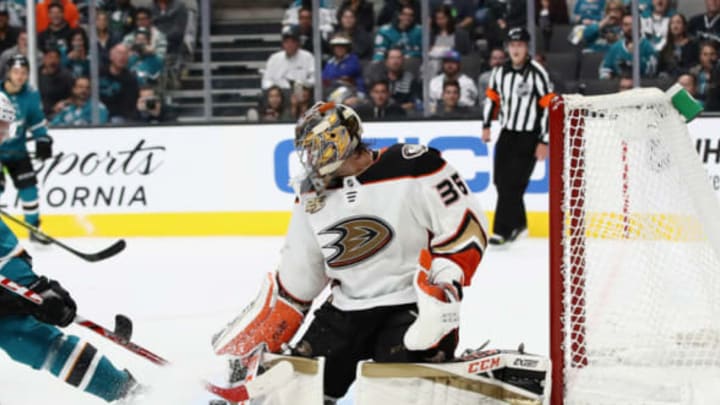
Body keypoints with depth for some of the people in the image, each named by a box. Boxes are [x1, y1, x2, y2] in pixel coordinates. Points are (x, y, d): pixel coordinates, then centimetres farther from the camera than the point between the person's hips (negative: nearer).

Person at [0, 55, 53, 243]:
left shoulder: (31, 95, -8)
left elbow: (37, 121, 6)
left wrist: (43, 141, -4)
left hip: (16, 150, 4)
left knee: (28, 186, 2)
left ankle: (34, 228, 16)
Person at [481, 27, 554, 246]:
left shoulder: (537, 73, -13)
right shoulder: (500, 72, 5)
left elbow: (549, 106, -14)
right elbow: (492, 97, 20)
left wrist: (544, 142, -15)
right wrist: (486, 125, 15)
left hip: (528, 137, -6)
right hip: (507, 133, 6)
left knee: (513, 183, -13)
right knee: (501, 180, 7)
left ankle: (502, 230, -11)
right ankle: (518, 223, 25)